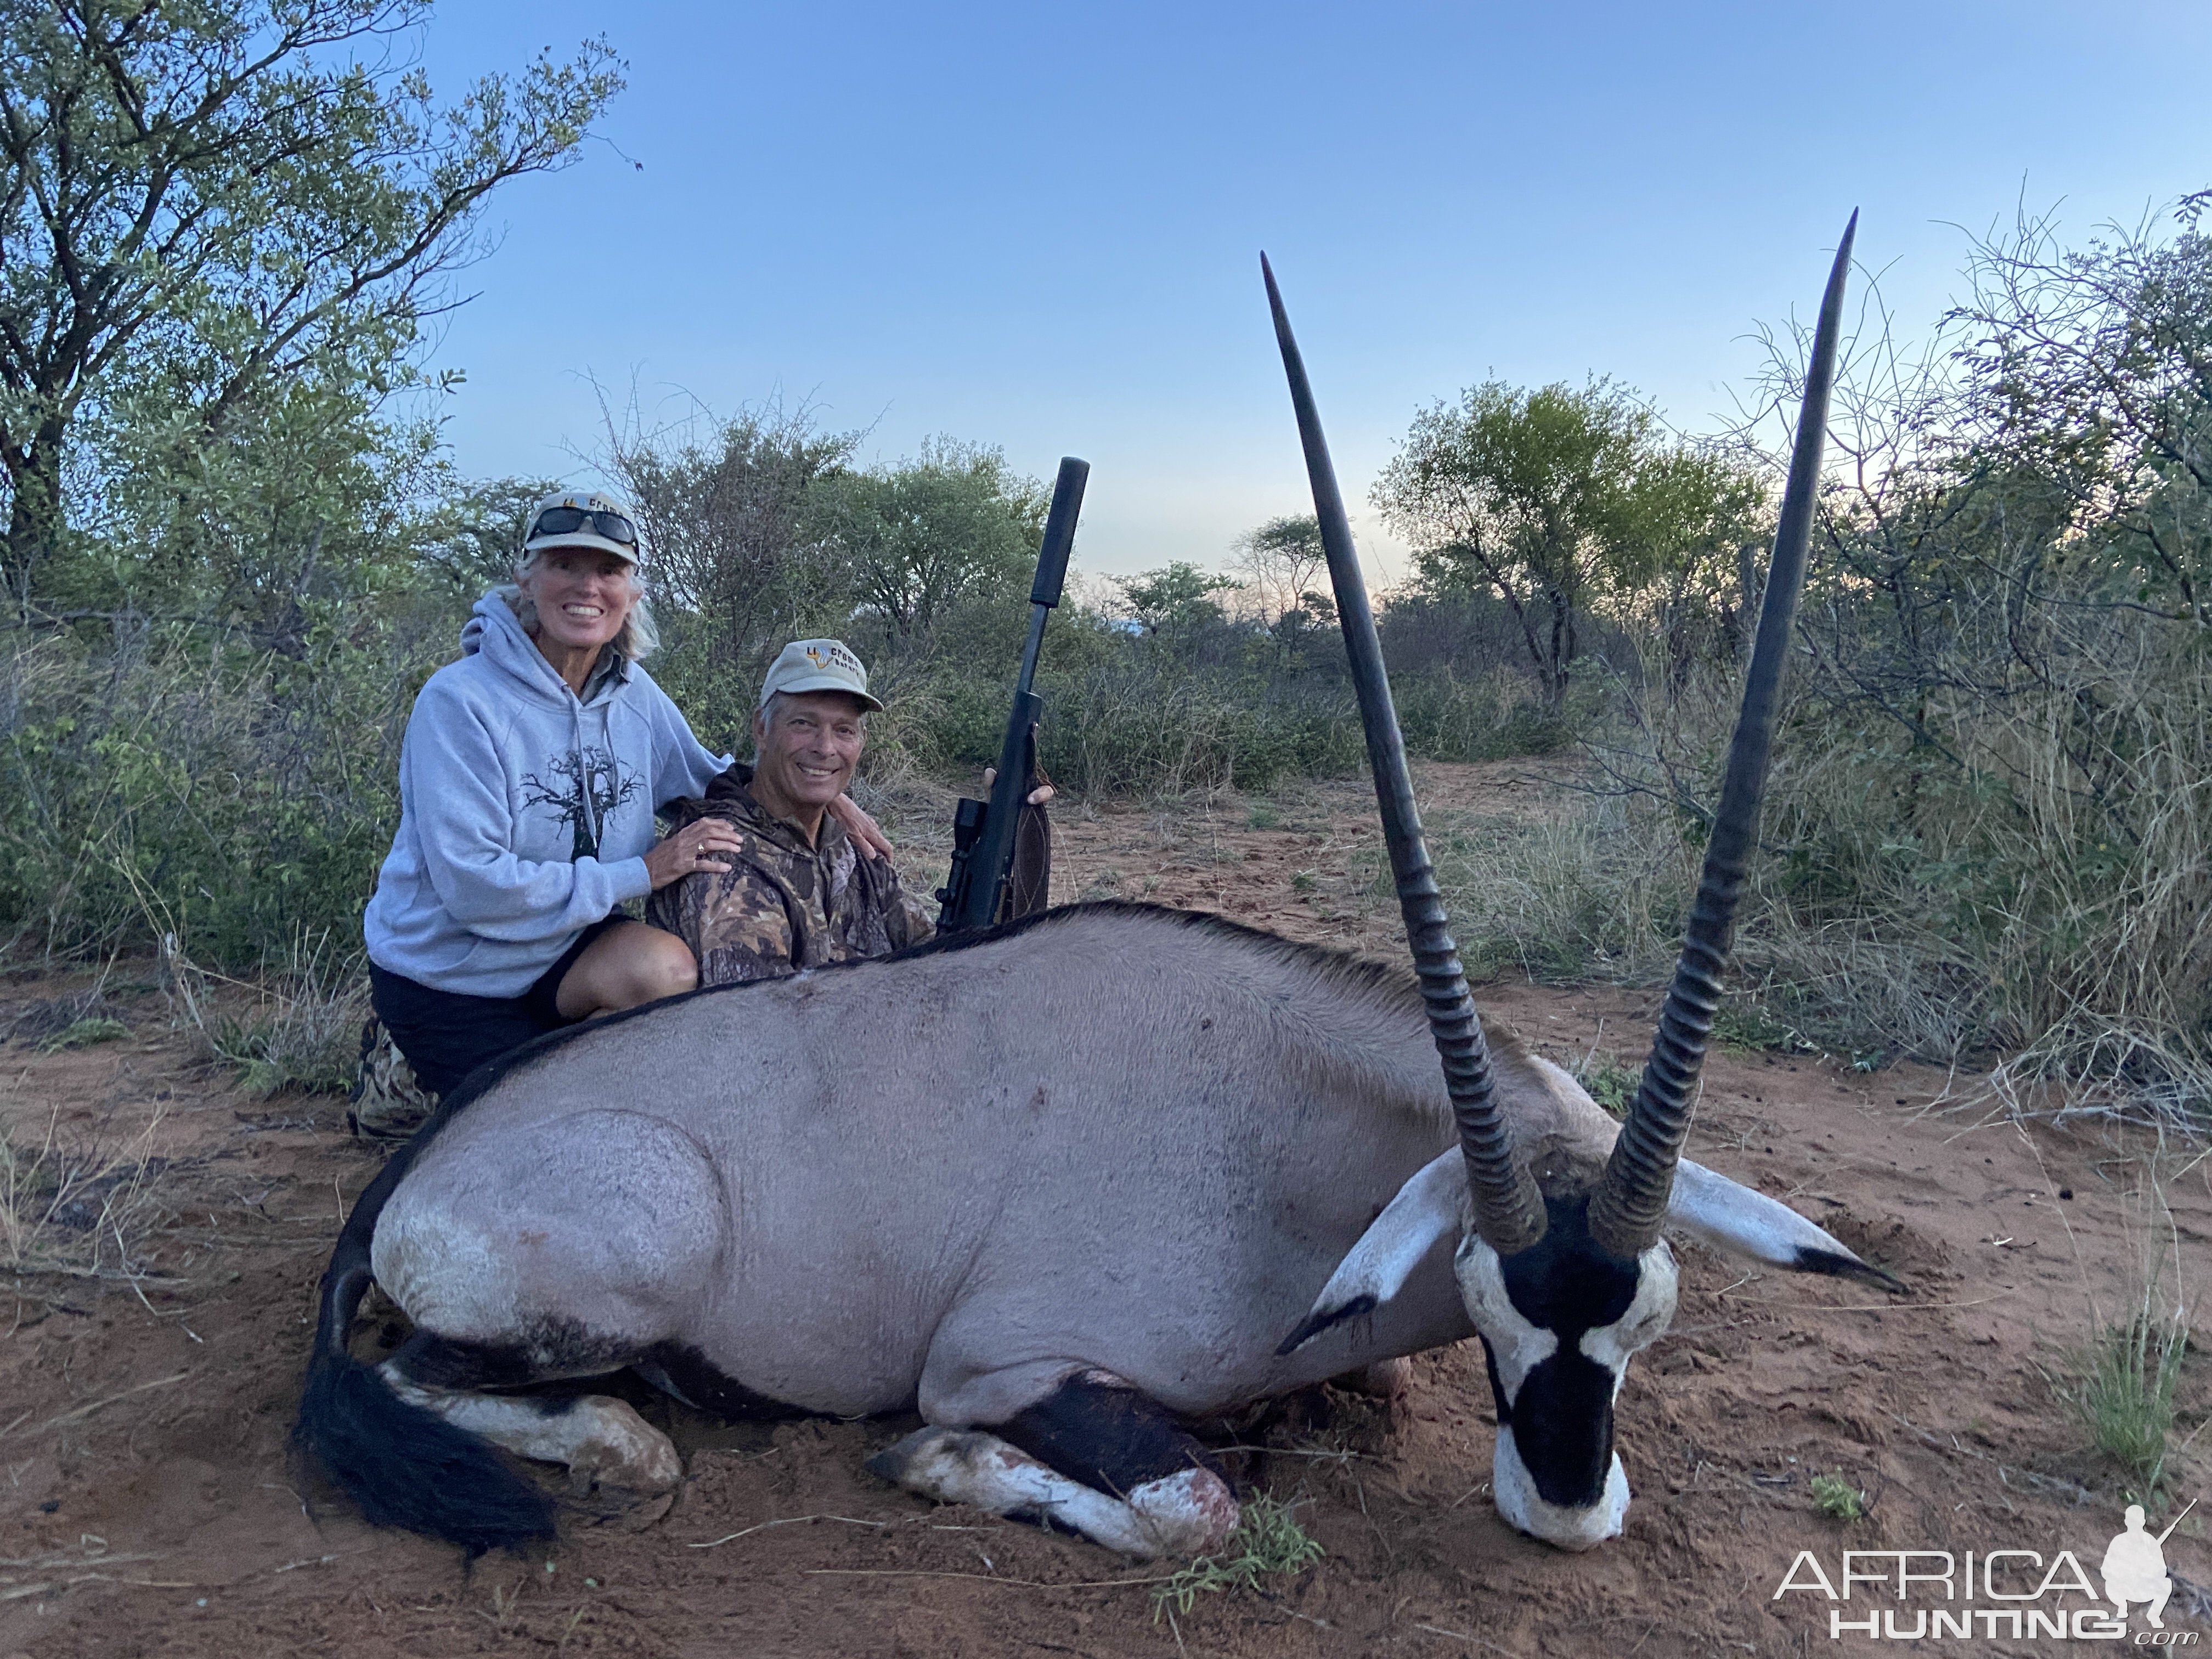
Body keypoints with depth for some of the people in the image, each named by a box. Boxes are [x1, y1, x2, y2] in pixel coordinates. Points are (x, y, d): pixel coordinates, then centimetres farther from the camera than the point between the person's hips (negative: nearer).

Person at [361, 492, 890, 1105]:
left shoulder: (633, 694, -3)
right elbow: (472, 884, -27)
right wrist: (642, 873, -24)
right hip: (443, 978, -5)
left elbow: (711, 779, 16)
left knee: (669, 967, -26)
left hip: (560, 953, 5)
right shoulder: (460, 702, -21)